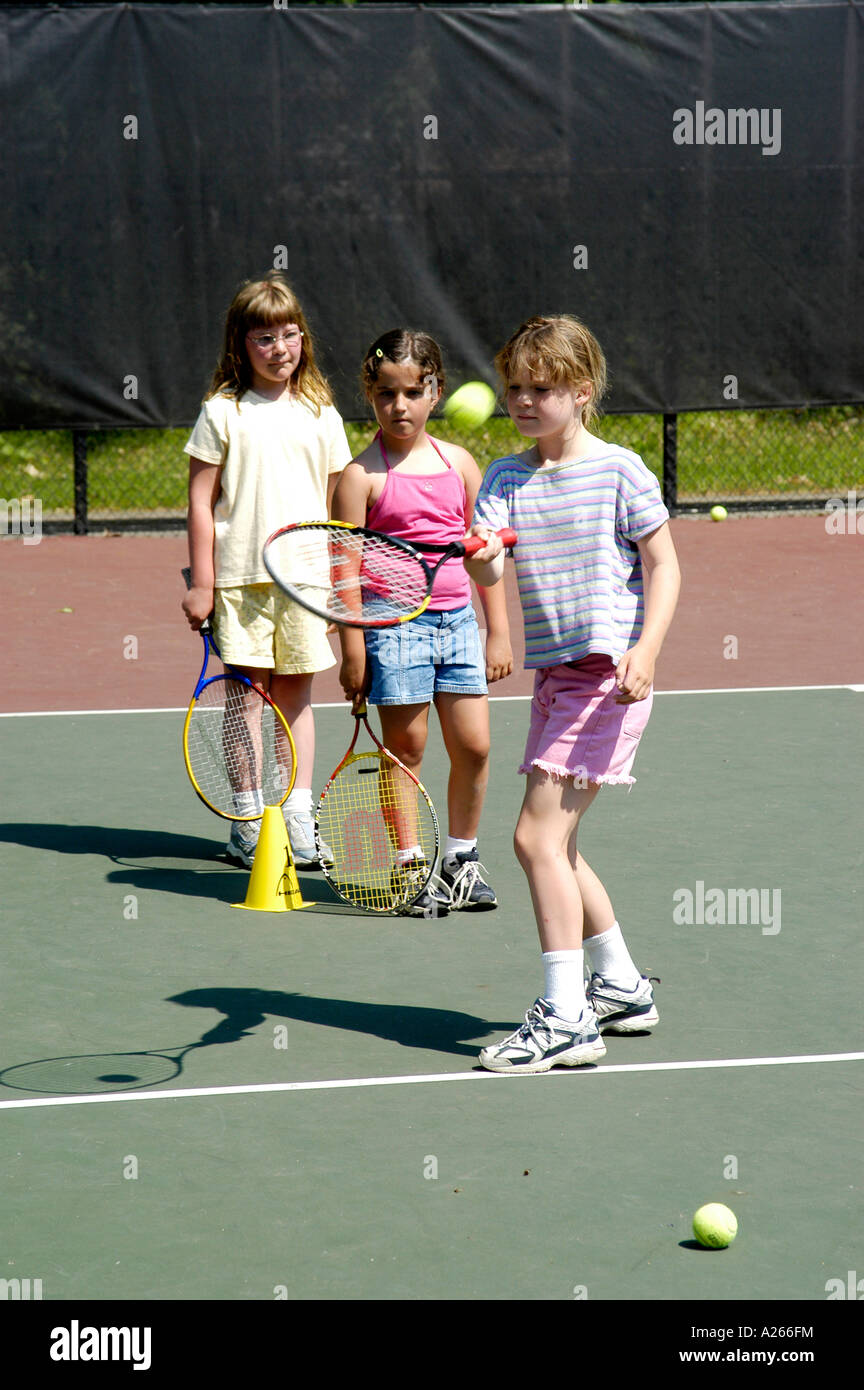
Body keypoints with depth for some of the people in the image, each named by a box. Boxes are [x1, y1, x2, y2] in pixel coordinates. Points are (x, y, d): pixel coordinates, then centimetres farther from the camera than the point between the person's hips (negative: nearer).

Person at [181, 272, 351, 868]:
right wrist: (202, 582, -4)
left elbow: (334, 506, 12)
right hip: (239, 575, -2)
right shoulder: (223, 413, -1)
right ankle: (248, 821, 7)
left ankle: (298, 818, 10)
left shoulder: (321, 416, 8)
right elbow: (201, 501, 0)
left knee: (295, 691, 6)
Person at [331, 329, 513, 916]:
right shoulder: (362, 475, -5)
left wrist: (499, 632, 9)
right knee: (405, 750, 0)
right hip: (394, 623, -4)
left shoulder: (460, 464, 8)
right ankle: (408, 866, 10)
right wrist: (353, 649, -10)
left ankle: (462, 859, 21)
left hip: (458, 620, 4)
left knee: (473, 746, 4)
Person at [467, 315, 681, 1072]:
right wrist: (482, 554, -33)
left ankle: (566, 1016, -12)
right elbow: (487, 545, -9)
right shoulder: (506, 478, 8)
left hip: (609, 670, -7)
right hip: (554, 671, 7)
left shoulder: (619, 470, -6)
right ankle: (620, 985, 31)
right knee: (557, 843, 14)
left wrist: (646, 649, -18)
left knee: (538, 836, -14)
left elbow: (664, 564, -5)